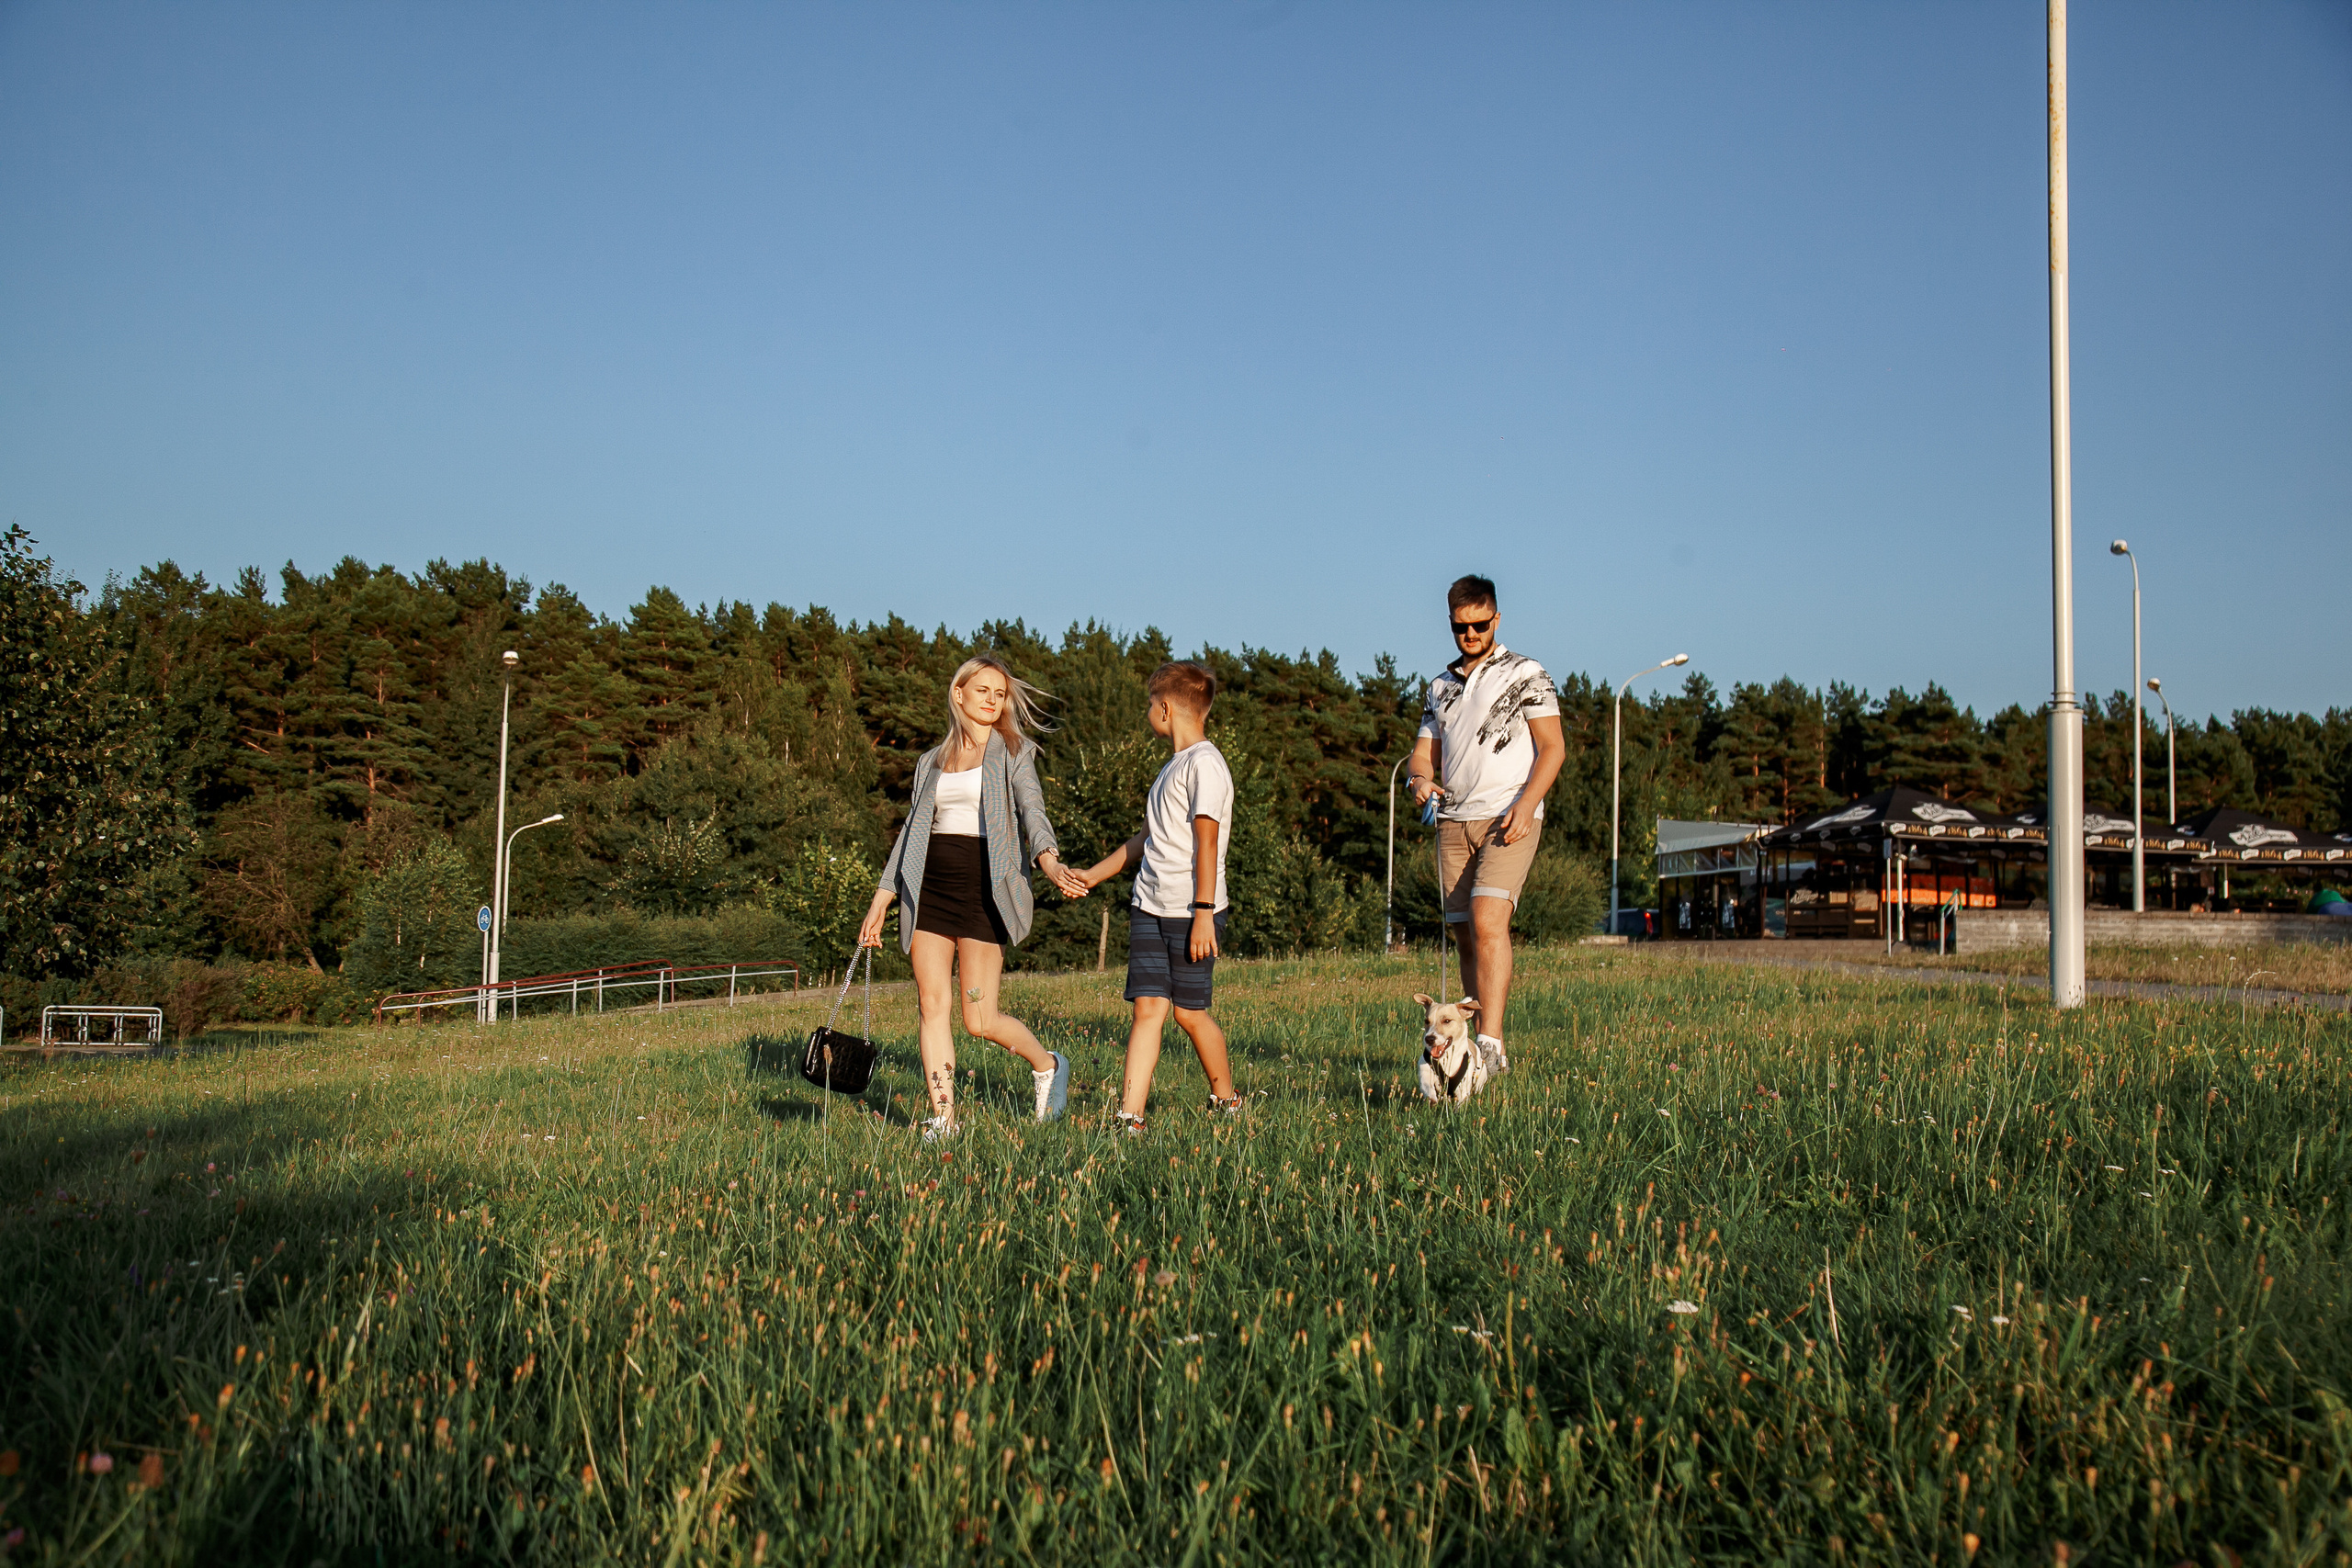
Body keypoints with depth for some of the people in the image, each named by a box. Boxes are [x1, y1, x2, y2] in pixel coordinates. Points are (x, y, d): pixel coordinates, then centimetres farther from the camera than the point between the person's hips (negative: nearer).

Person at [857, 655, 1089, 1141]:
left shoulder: (1013, 752, 4)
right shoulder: (932, 761, 16)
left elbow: (1032, 812, -10)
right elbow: (912, 830, 19)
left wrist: (1049, 861, -31)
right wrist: (881, 899, 14)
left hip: (983, 888, -4)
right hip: (929, 890, 4)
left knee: (979, 1019, -6)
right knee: (932, 1004, -3)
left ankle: (1047, 1064, 22)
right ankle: (942, 1118, 4)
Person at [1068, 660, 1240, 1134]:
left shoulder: (1205, 763, -9)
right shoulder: (1173, 767, 20)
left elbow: (1207, 841, -15)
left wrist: (1204, 912, -19)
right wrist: (1092, 875, 32)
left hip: (1191, 912, -8)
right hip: (1150, 908, 8)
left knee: (1189, 1012, 1)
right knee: (1148, 1008, -1)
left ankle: (1227, 1100, 21)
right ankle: (1130, 1117, -7)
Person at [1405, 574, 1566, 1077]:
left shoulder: (1525, 674, 3)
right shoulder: (1441, 687, 19)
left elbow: (1553, 747, -2)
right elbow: (1423, 753, 18)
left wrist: (1526, 803, -17)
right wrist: (1421, 779, -7)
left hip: (1507, 819, -5)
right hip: (1454, 821, 5)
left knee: (1488, 922, -22)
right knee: (1466, 937, 3)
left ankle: (1491, 1043, -26)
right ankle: (1487, 1051, 8)